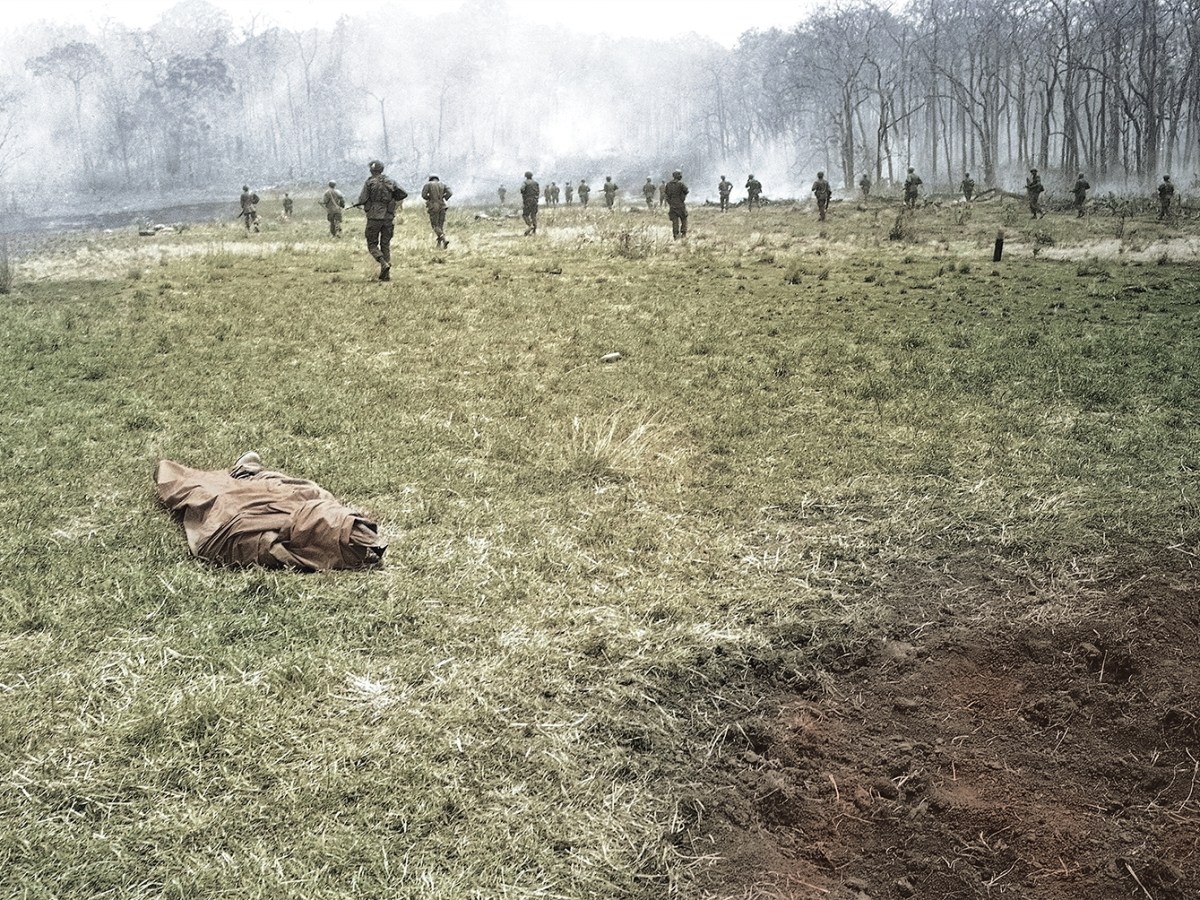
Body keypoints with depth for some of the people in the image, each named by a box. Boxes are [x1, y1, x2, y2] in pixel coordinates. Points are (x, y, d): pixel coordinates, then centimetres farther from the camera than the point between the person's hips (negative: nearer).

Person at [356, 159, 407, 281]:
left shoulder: (369, 182, -5)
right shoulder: (390, 182, 5)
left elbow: (362, 200, -8)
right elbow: (404, 193, 5)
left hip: (374, 217, -4)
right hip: (388, 217, 4)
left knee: (372, 244, 7)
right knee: (385, 245, 11)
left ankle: (383, 264, -18)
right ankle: (386, 274, 5)